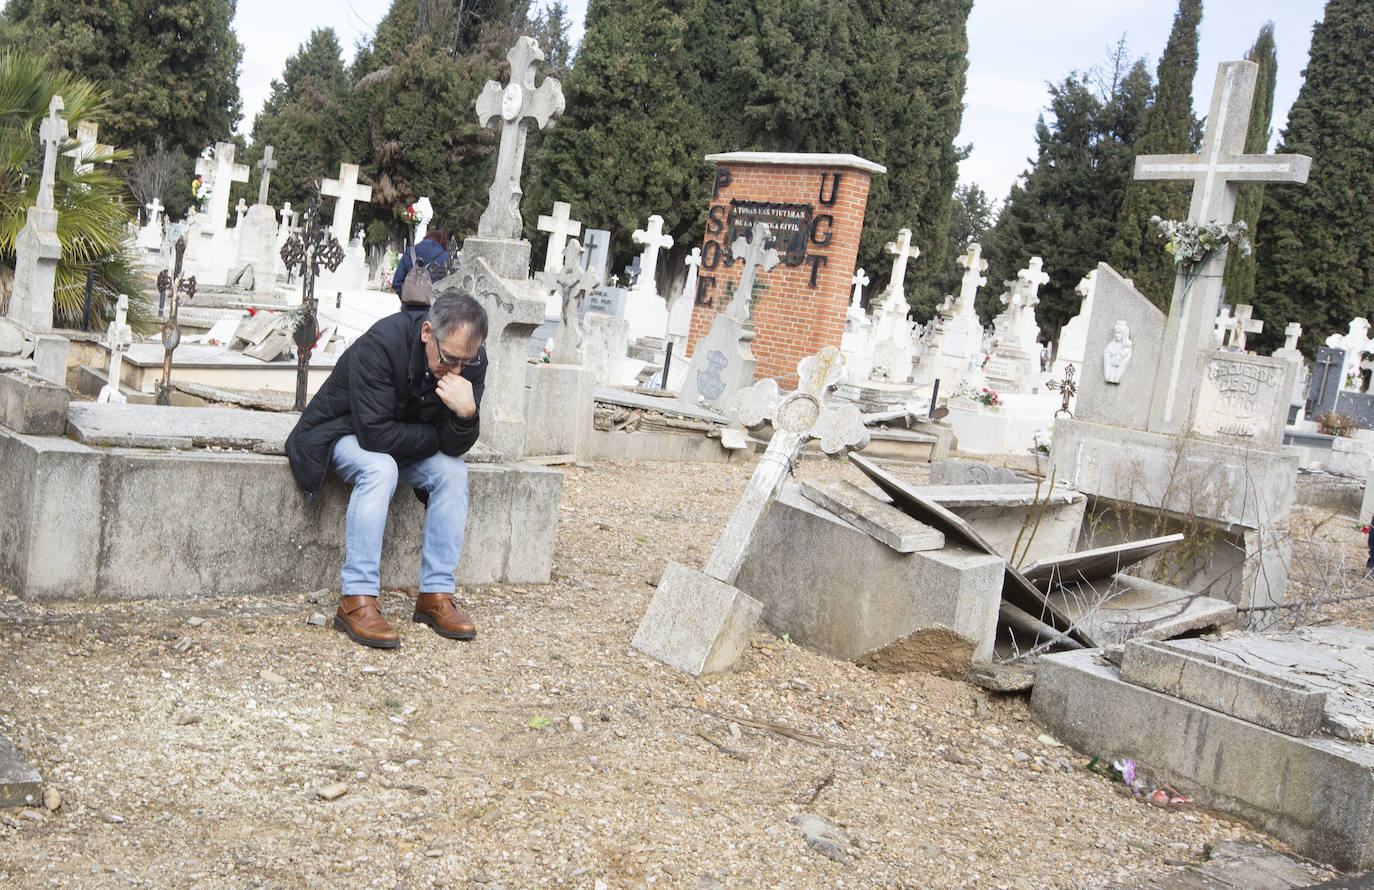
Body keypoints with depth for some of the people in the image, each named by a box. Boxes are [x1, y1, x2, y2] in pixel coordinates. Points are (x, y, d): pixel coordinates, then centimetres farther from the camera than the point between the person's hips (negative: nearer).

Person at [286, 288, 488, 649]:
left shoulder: (470, 359, -17)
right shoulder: (380, 345, -33)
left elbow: (455, 447, -16)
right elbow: (374, 433, -34)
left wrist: (465, 414, -38)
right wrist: (436, 436, -22)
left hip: (402, 442, 5)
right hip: (344, 432, -5)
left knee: (453, 470, -20)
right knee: (379, 468, -35)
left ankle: (435, 595, -15)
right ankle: (356, 602, -33)